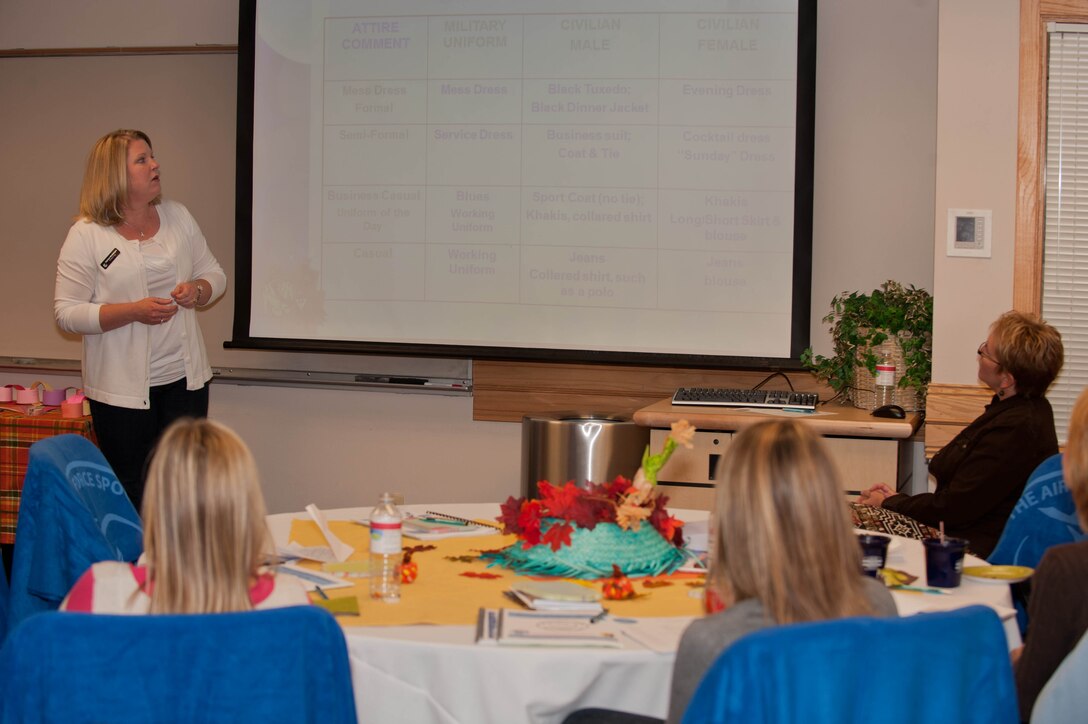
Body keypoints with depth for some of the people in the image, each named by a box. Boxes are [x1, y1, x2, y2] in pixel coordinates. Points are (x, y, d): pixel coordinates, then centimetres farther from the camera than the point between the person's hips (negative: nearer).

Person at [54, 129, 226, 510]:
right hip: (122, 389, -4)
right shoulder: (86, 235, -8)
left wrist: (198, 290, -9)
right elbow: (67, 312, -11)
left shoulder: (178, 216, 6)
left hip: (184, 378, 4)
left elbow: (214, 274, 15)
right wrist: (134, 311, -22)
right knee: (132, 493, 4)